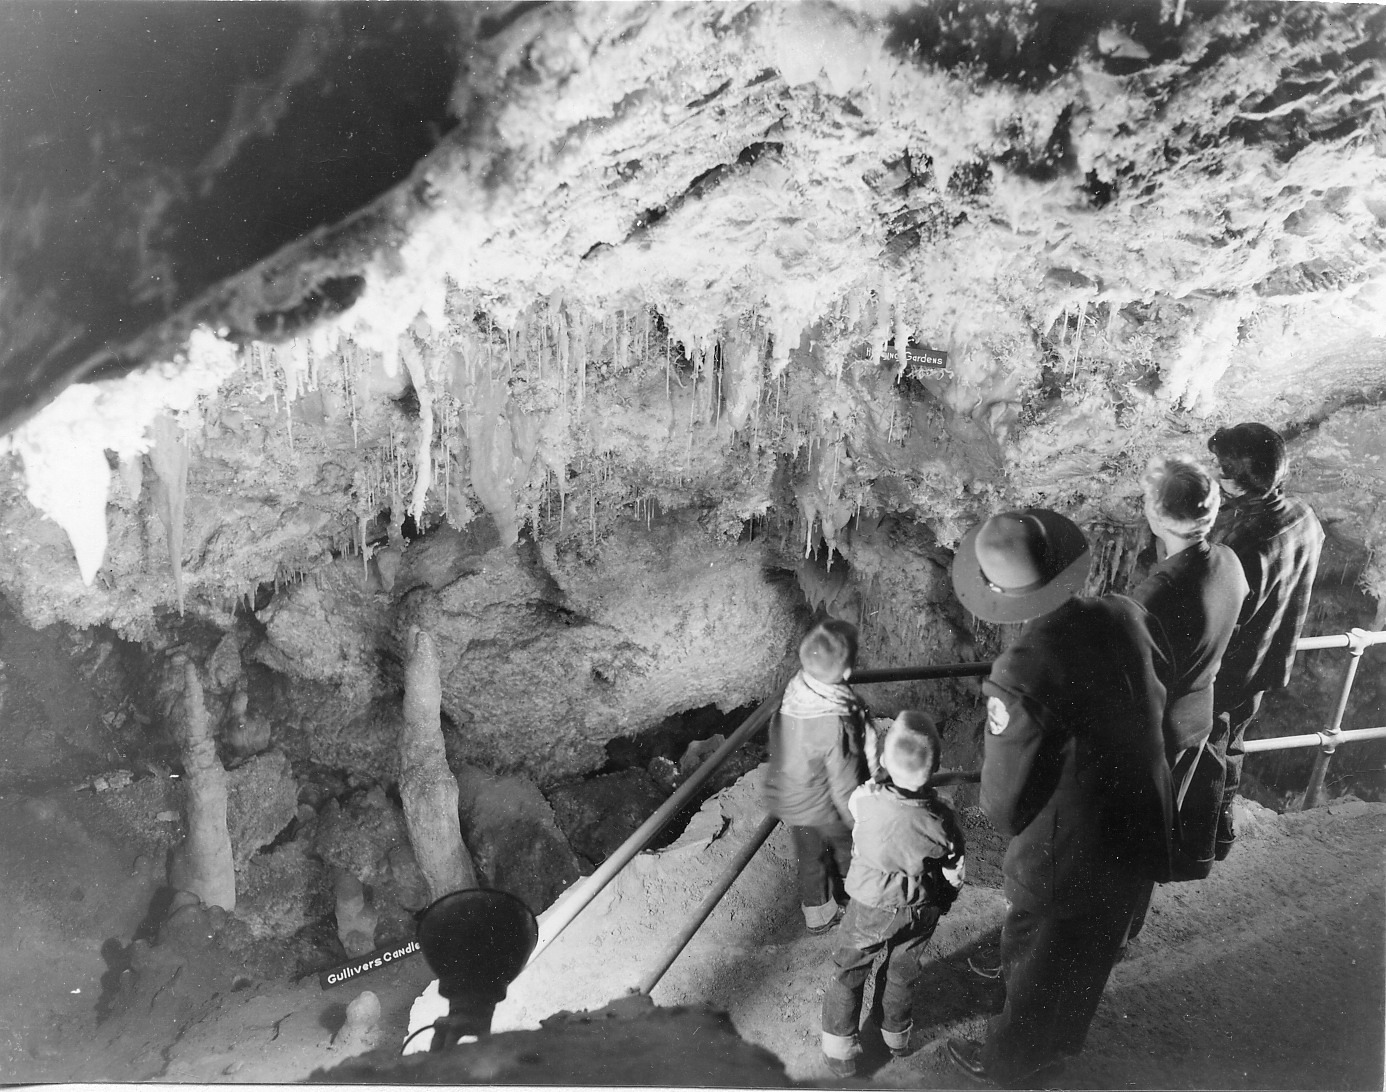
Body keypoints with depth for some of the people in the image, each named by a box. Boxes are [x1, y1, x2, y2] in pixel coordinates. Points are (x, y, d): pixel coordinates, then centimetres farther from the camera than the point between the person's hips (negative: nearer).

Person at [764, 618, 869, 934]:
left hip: (788, 799, 5)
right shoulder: (839, 721, -39)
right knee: (848, 851, 25)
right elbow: (845, 785, -26)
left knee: (810, 858, 27)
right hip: (823, 809, -5)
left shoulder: (791, 692, -20)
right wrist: (858, 822, -8)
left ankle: (818, 916, 50)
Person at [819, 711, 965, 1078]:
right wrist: (942, 902, 11)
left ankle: (839, 1050, 28)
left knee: (849, 972, 19)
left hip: (870, 910, -2)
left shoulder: (867, 800, -32)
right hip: (922, 910, 2)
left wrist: (880, 775, 7)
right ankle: (896, 1035, 46)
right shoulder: (940, 820, -26)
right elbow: (955, 873, -9)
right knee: (903, 972, 25)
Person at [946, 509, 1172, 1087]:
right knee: (1090, 954, 30)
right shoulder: (1127, 616, -17)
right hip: (1139, 838, 6)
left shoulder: (1020, 675, -35)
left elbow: (1003, 805, -23)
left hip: (1064, 861, -6)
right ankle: (1061, 1041, 56)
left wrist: (1012, 824, 0)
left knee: (1036, 970, 22)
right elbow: (1155, 705, 3)